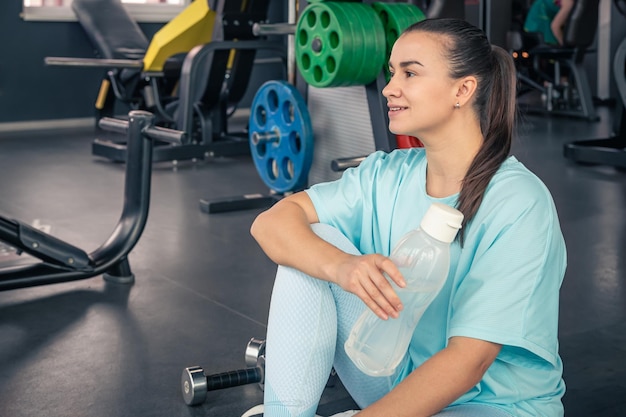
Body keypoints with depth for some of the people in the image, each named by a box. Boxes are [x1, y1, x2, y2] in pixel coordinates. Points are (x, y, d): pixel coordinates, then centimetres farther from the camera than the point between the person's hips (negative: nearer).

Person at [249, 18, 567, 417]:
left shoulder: (519, 204, -21)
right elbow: (268, 223, -12)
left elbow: (468, 361, -24)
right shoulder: (387, 175, -3)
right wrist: (341, 266, -32)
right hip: (403, 381, 6)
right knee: (311, 243, -13)